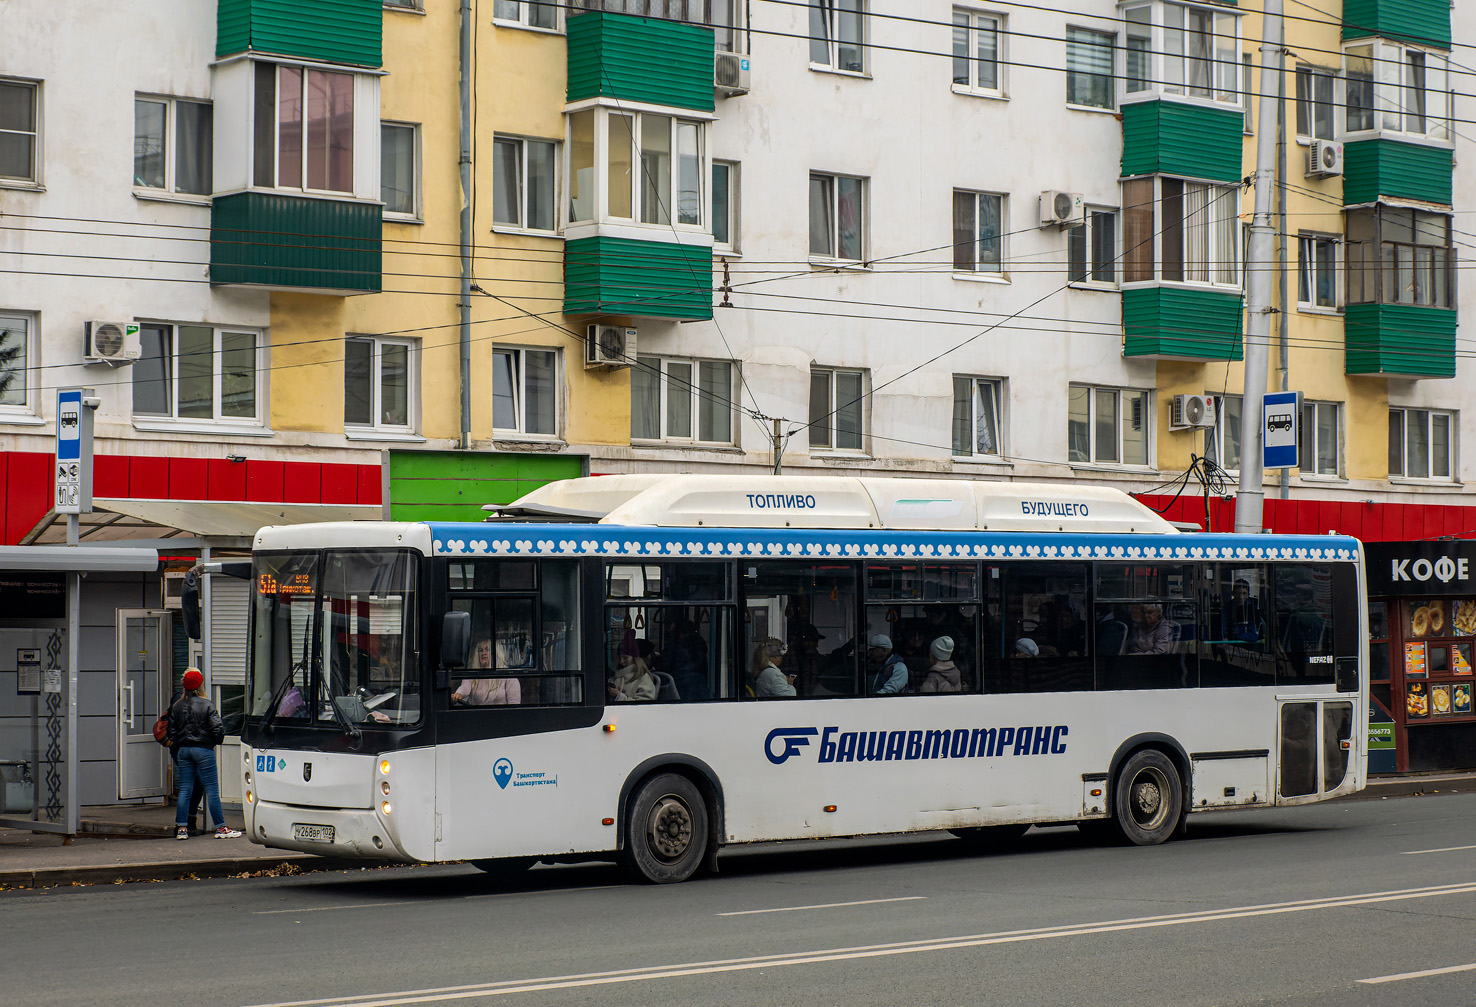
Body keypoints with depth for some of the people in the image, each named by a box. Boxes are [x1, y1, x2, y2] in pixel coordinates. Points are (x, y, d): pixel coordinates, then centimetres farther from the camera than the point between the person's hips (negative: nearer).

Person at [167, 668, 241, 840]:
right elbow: (218, 728, -13)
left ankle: (181, 827, 6)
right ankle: (221, 828, 1)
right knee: (212, 789, -1)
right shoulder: (206, 705, -9)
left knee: (185, 789, 8)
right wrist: (217, 741, 6)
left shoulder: (177, 707, 5)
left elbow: (172, 730, 7)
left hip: (184, 749, 5)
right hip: (203, 749, -5)